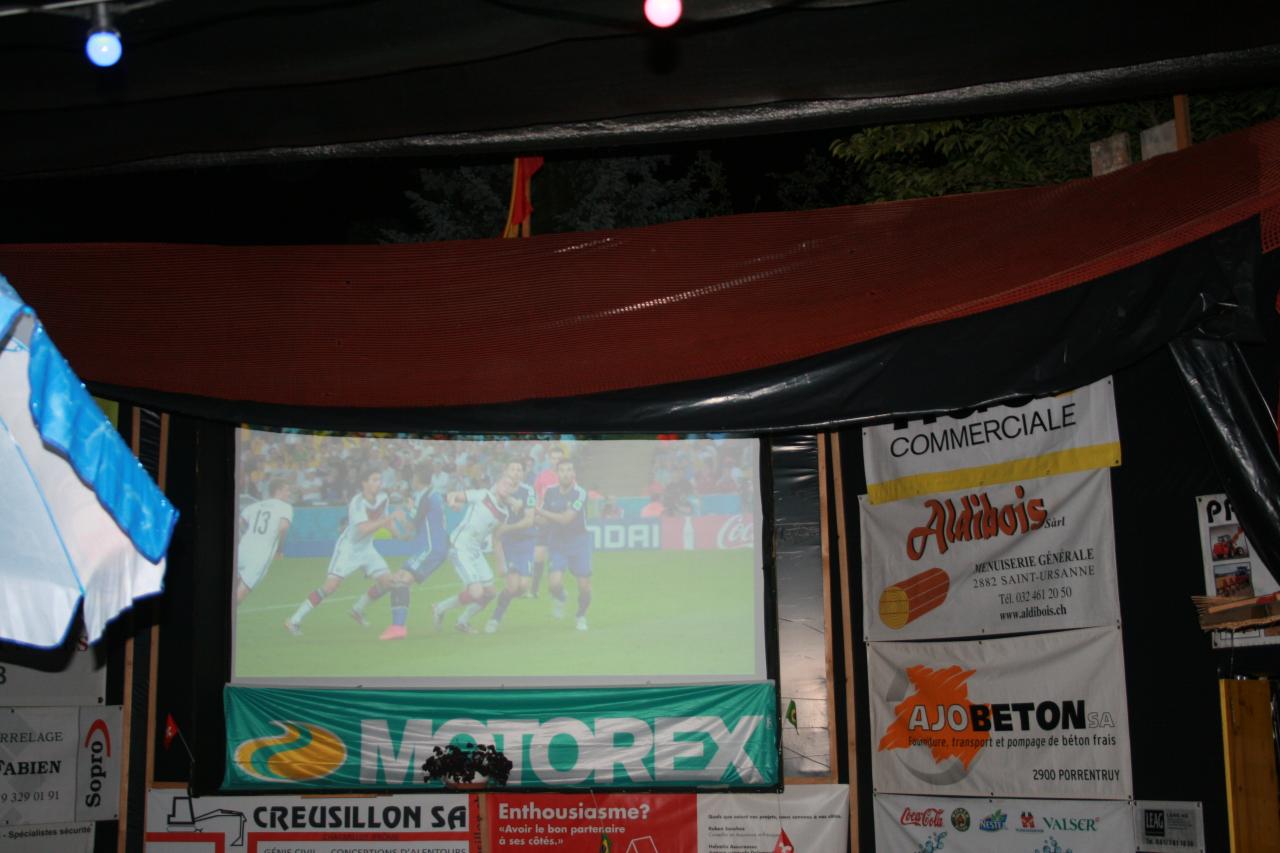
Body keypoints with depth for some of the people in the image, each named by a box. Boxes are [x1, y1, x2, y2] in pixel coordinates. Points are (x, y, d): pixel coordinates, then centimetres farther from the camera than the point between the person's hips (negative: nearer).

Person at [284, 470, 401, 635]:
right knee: (330, 586, -18)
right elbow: (364, 529, -38)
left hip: (366, 548, 7)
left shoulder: (383, 498, -3)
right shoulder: (357, 502, -26)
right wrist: (390, 518, -40)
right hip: (348, 547, -7)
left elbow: (383, 521, 14)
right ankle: (294, 620, -11)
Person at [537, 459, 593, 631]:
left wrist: (541, 512, -14)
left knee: (584, 586, -2)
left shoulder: (580, 493, -15)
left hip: (579, 543, -2)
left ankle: (581, 616, 27)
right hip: (556, 544, 2)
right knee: (554, 583, -18)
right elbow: (544, 518, 12)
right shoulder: (550, 492, -1)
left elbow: (565, 519, -20)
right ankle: (559, 598, 18)